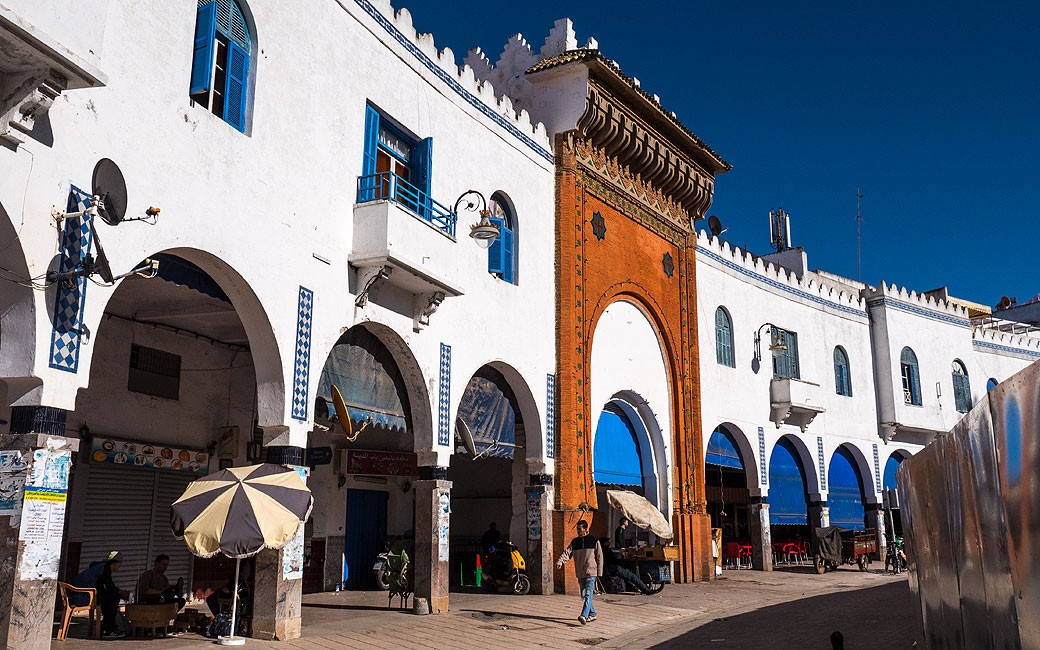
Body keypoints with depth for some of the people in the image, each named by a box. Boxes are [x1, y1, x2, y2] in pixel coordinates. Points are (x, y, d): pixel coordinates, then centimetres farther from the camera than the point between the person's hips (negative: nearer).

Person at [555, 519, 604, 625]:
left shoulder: (594, 541, -2)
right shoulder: (574, 542, 9)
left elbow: (600, 557, 1)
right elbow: (567, 552, -1)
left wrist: (599, 573, -2)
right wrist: (560, 561, -20)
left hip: (591, 573, -5)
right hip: (580, 573, 5)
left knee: (588, 594, -15)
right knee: (584, 596, 10)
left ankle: (584, 616, -24)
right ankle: (592, 614, 24)